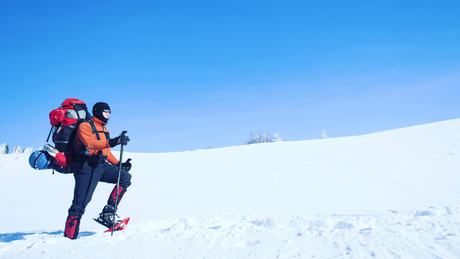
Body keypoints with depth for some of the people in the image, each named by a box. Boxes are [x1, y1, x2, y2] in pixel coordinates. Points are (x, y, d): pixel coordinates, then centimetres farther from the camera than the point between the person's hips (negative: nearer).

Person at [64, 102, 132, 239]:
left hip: (102, 166, 8)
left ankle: (107, 213, -9)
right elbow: (90, 144, -24)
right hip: (87, 167, -7)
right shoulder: (85, 126, -4)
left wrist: (119, 164, 15)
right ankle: (69, 236, 1)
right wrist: (111, 142, -38)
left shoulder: (105, 130, 22)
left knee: (125, 177, -8)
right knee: (80, 203, -9)